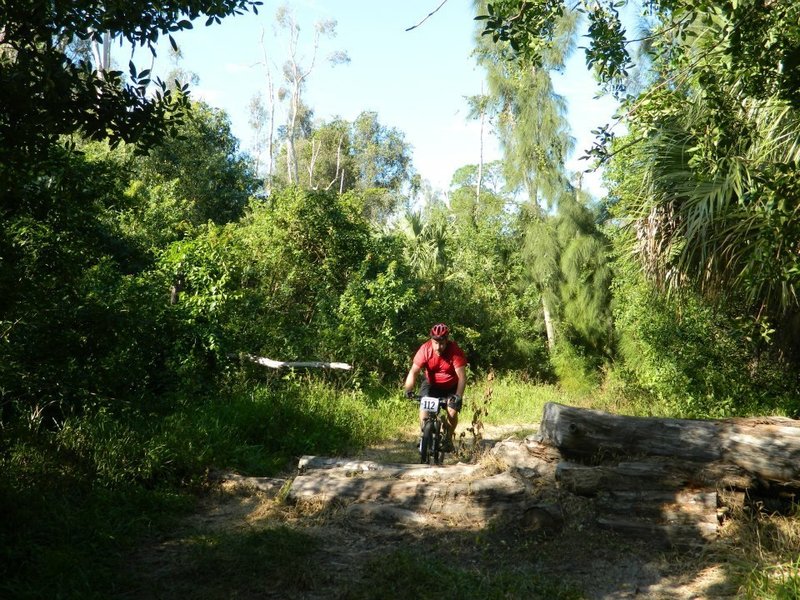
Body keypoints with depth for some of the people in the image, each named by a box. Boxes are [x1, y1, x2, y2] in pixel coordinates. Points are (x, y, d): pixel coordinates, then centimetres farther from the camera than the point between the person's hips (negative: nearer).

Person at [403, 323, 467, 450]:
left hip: (451, 387, -1)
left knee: (452, 412, -15)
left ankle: (448, 439, 10)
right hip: (432, 385, 1)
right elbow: (414, 371, -26)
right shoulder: (425, 349, -24)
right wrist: (408, 389, -40)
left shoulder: (455, 351, -28)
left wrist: (458, 396, -43)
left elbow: (462, 376, -31)